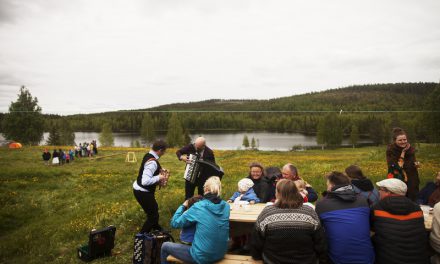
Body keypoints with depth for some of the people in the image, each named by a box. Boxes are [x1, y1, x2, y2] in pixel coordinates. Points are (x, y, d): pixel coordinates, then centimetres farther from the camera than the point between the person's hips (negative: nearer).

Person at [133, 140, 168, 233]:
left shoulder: (148, 155, 0)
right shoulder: (152, 162, -30)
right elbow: (145, 181, -38)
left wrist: (159, 170, 6)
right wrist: (159, 177, -25)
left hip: (141, 189, 10)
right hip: (142, 192, -10)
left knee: (154, 209, 29)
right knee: (153, 215, 2)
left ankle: (156, 228, 52)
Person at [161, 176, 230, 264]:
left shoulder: (198, 207, -19)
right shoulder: (226, 206, -6)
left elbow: (174, 223, -9)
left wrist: (183, 206, 4)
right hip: (220, 255, 6)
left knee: (165, 246, 17)